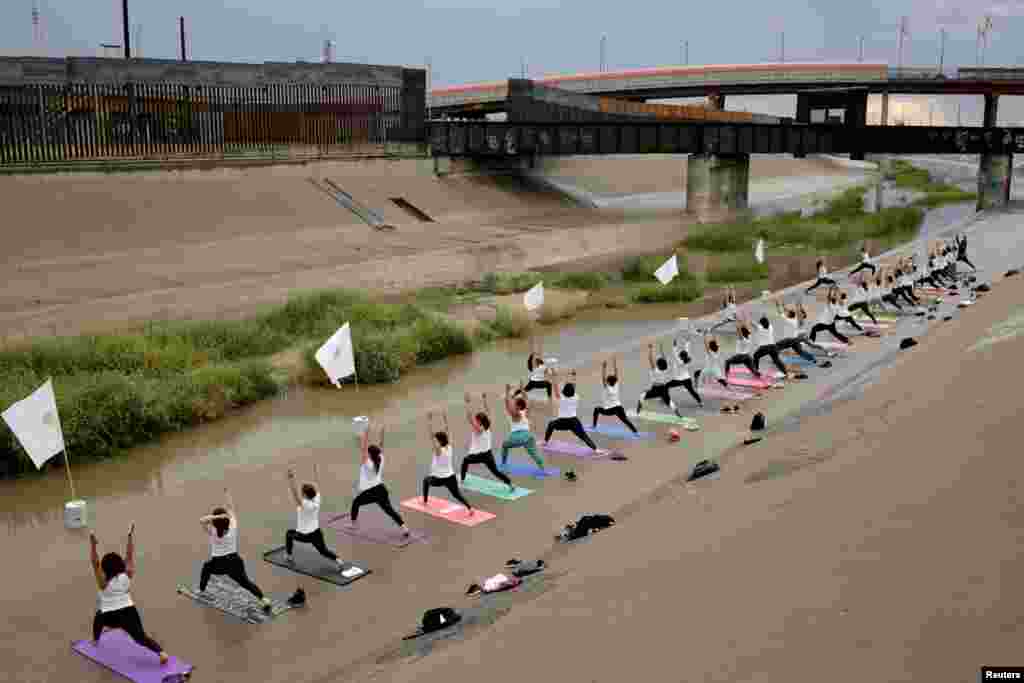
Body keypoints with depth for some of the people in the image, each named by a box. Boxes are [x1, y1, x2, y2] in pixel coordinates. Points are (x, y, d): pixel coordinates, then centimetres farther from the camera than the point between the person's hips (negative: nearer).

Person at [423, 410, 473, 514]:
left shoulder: (438, 450, -17)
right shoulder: (449, 447, -4)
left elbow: (430, 435, -25)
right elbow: (446, 431, 2)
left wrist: (429, 419, -29)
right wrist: (445, 418, 4)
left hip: (438, 479, -4)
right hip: (450, 477, 4)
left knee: (426, 480, 25)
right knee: (457, 494, 5)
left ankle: (425, 501, 35)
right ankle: (470, 508, -17)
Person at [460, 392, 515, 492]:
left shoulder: (477, 429, -15)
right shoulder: (487, 427, 0)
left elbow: (469, 416, -24)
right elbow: (488, 412, 10)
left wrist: (468, 403, -27)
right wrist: (484, 400, 14)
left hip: (478, 455, -4)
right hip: (488, 454, 5)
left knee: (465, 461, 24)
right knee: (495, 471, 8)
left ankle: (462, 480, 29)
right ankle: (510, 484, -7)